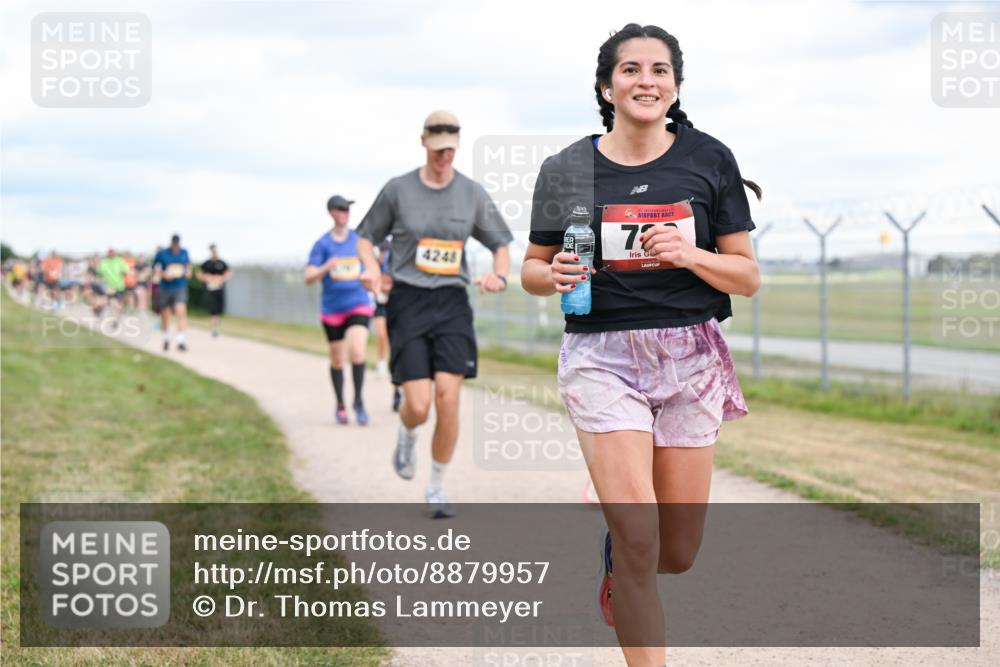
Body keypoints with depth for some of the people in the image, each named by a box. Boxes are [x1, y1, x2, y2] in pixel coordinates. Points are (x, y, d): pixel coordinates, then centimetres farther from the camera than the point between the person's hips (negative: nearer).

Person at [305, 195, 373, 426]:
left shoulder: (359, 239, 4)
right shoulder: (322, 244, -3)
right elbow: (309, 278, -10)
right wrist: (326, 268, -27)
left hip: (358, 305, 0)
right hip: (332, 309, 0)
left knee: (357, 352, -20)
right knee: (337, 359, 9)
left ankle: (358, 400, -5)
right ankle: (340, 405, 27)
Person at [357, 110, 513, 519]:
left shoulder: (472, 193, 5)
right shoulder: (398, 190, 1)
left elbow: (501, 244, 14)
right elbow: (367, 237, 12)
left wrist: (499, 275, -7)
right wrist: (371, 267, -9)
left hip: (452, 304, 1)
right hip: (408, 302, -1)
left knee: (448, 397, -12)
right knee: (418, 405, -11)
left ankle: (437, 489, 7)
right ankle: (406, 436, 29)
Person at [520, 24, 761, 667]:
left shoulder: (709, 159, 2)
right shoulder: (567, 169, 2)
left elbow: (747, 276, 3)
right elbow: (532, 267, 12)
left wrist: (689, 253, -16)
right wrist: (555, 276, -11)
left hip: (690, 356, 2)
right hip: (602, 355, -2)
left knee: (677, 555, 8)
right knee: (638, 539, -13)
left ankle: (614, 556, 44)